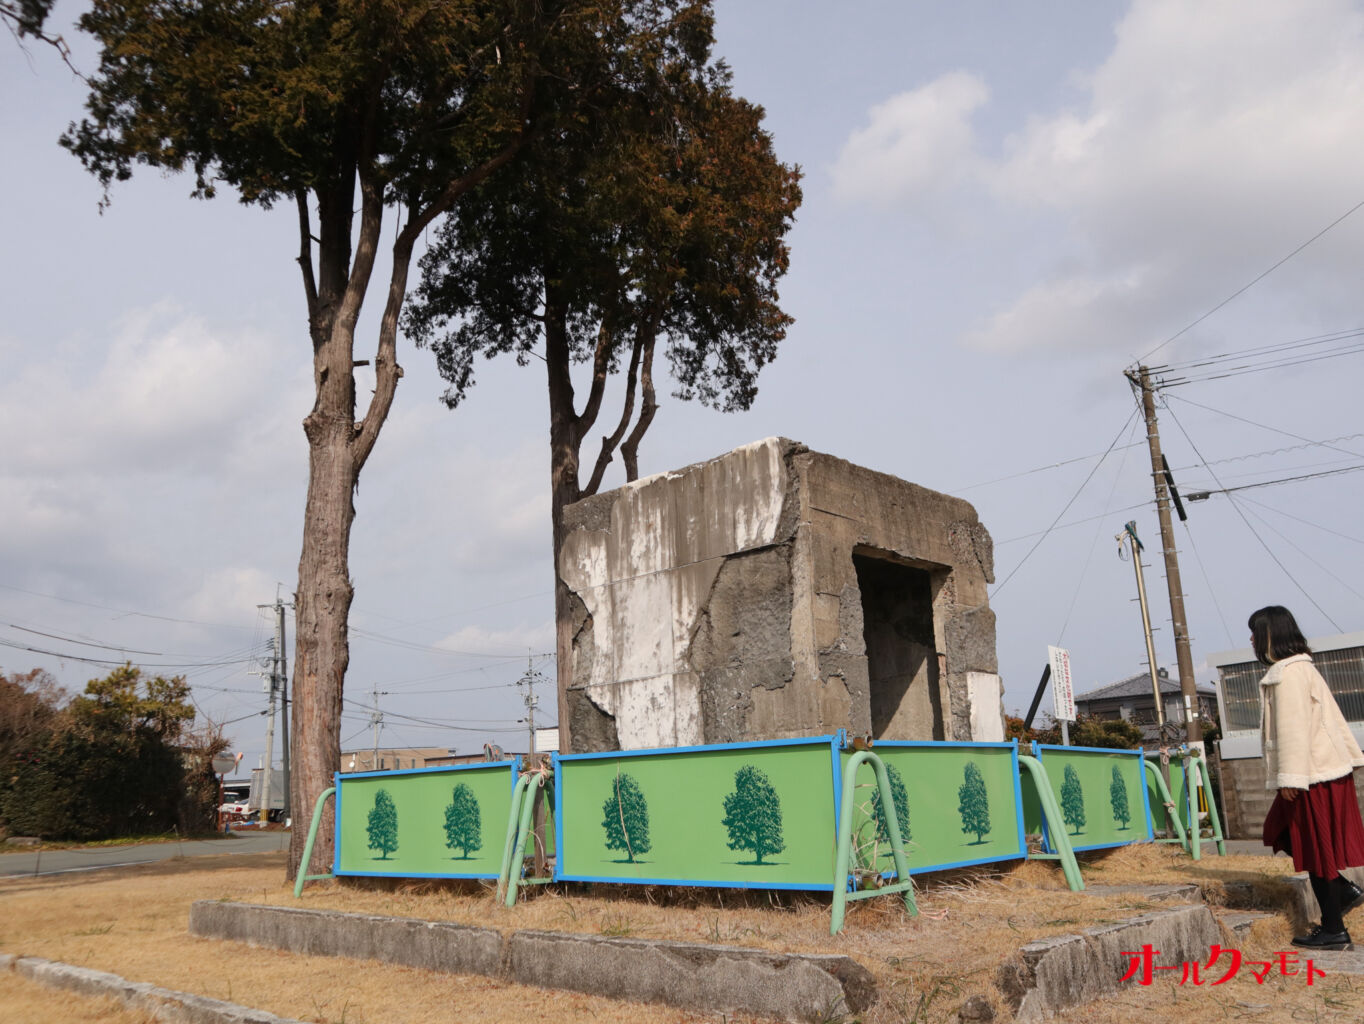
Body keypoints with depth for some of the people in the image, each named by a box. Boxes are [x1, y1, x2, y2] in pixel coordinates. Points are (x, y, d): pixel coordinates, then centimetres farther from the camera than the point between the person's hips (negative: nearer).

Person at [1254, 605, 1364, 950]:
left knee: (1315, 847, -1)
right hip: (1329, 766, 10)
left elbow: (1294, 728, -21)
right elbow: (1331, 716, 18)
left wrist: (1290, 777, -21)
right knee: (1282, 834, 16)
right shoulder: (1302, 668, 15)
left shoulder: (1288, 673, -16)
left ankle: (1333, 931, 8)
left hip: (1312, 774, -10)